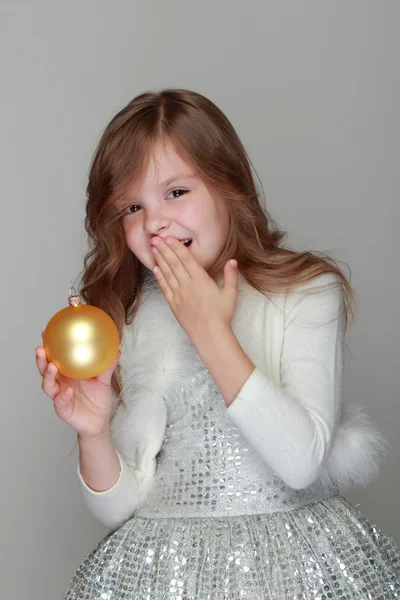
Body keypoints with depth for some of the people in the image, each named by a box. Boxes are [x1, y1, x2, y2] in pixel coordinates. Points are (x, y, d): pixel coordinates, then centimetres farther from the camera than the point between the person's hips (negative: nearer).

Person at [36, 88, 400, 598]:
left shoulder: (307, 294, -7)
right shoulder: (123, 323, 0)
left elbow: (302, 461, -19)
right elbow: (121, 509, 0)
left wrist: (211, 332, -18)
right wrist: (94, 434, -19)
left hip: (296, 557, -1)